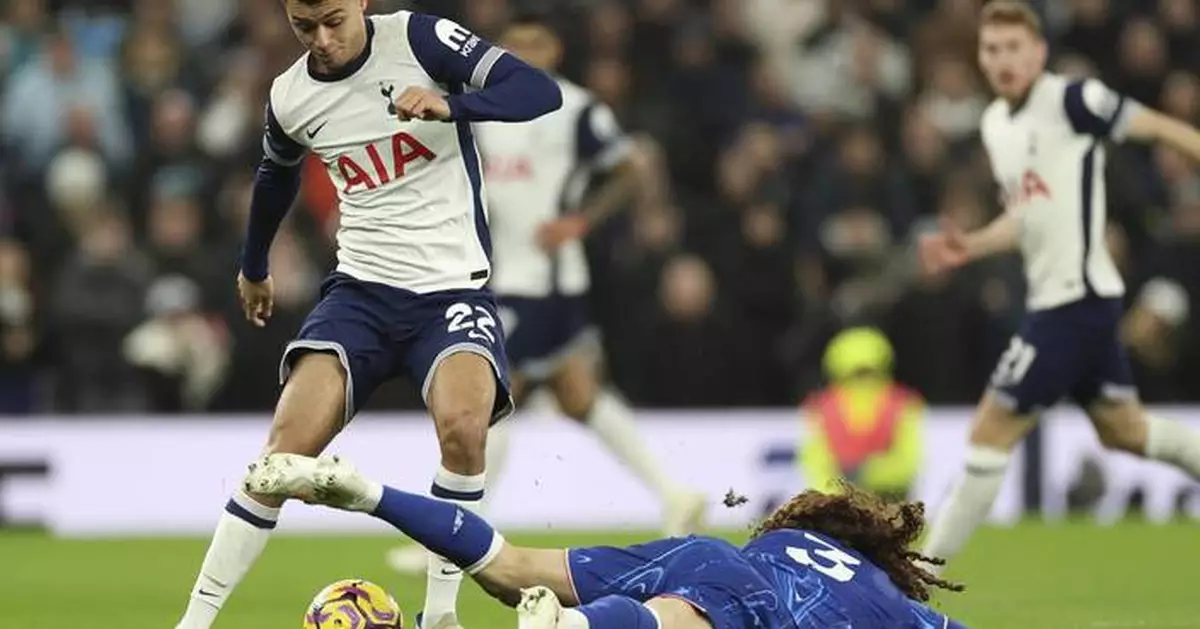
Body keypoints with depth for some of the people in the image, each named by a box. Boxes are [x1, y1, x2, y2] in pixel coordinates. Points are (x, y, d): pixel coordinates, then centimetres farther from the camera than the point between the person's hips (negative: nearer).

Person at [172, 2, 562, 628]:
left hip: (452, 288, -3)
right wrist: (253, 267, 37)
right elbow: (276, 174, 26)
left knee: (463, 424, -30)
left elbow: (540, 90, -18)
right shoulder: (289, 97, 3)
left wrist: (448, 105, -34)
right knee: (288, 444, -16)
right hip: (361, 289, 3)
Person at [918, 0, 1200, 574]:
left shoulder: (1072, 101, -13)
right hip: (1053, 296, 9)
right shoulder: (995, 123, 12)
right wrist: (970, 247, 8)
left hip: (1077, 296, -9)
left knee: (992, 434, -7)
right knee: (1123, 430, 19)